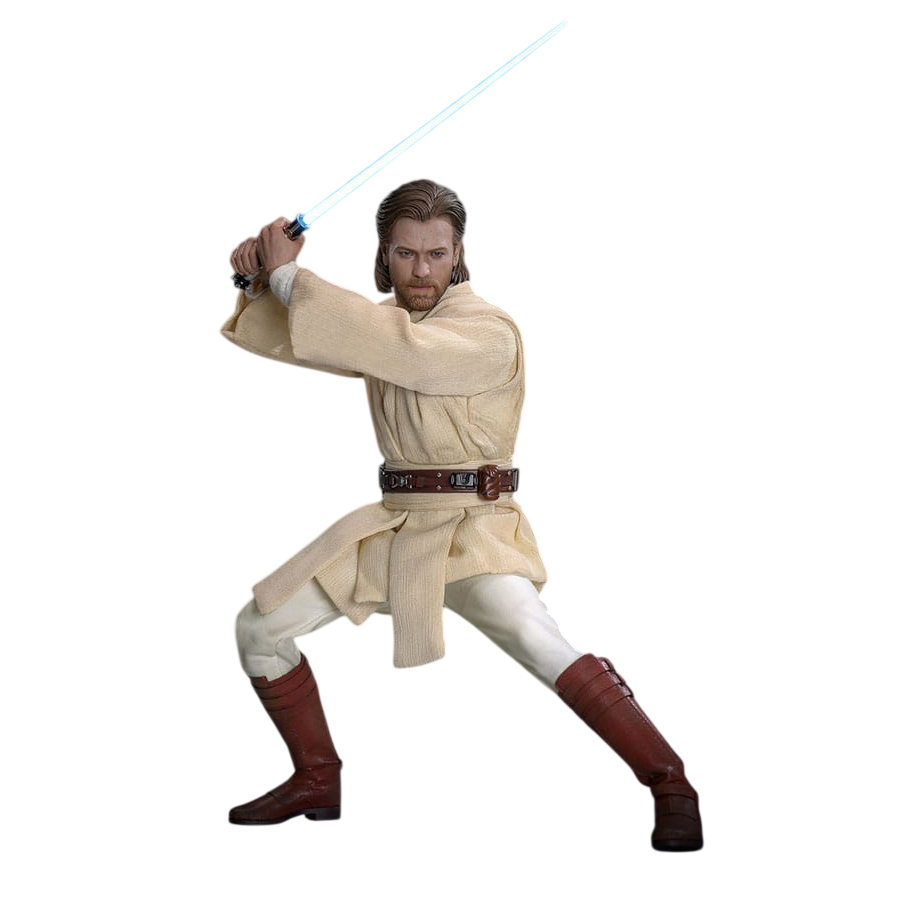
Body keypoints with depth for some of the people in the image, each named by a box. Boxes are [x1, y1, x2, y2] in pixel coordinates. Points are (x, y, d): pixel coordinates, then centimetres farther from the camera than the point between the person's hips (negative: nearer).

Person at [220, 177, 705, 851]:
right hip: (394, 524, 8)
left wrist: (289, 275, -26)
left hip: (471, 530, -8)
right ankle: (317, 782, 25)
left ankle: (671, 787, -22)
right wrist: (262, 278, -13)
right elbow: (290, 335, 9)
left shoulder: (491, 332, -17)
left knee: (534, 640, -33)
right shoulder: (385, 322, 9)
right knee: (259, 628, 7)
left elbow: (403, 349, -33)